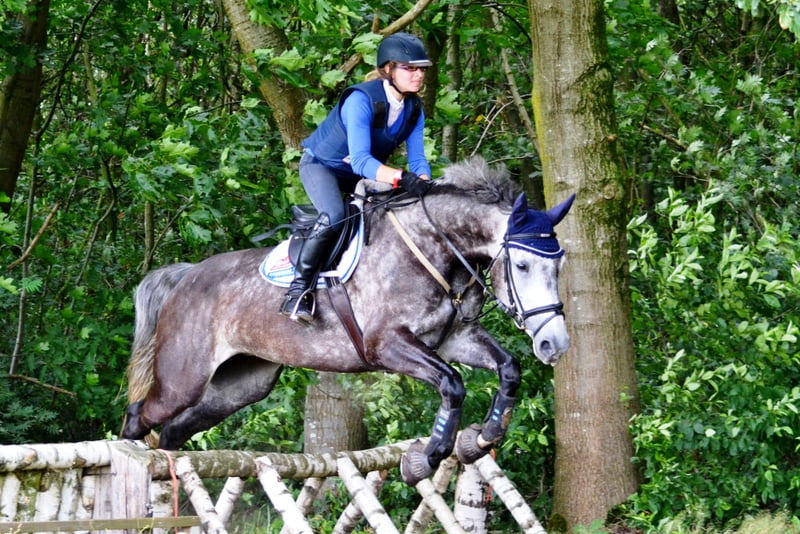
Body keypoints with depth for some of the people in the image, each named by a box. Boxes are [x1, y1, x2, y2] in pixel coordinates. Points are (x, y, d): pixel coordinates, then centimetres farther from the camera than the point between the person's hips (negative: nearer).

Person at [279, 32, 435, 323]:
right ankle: (299, 288, -22)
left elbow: (417, 159, -12)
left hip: (362, 173, 7)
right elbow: (361, 160, -41)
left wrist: (424, 183, -36)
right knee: (334, 215, -33)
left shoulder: (414, 109, -11)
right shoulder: (361, 100, -32)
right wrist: (402, 178, -56)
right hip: (321, 165, -7)